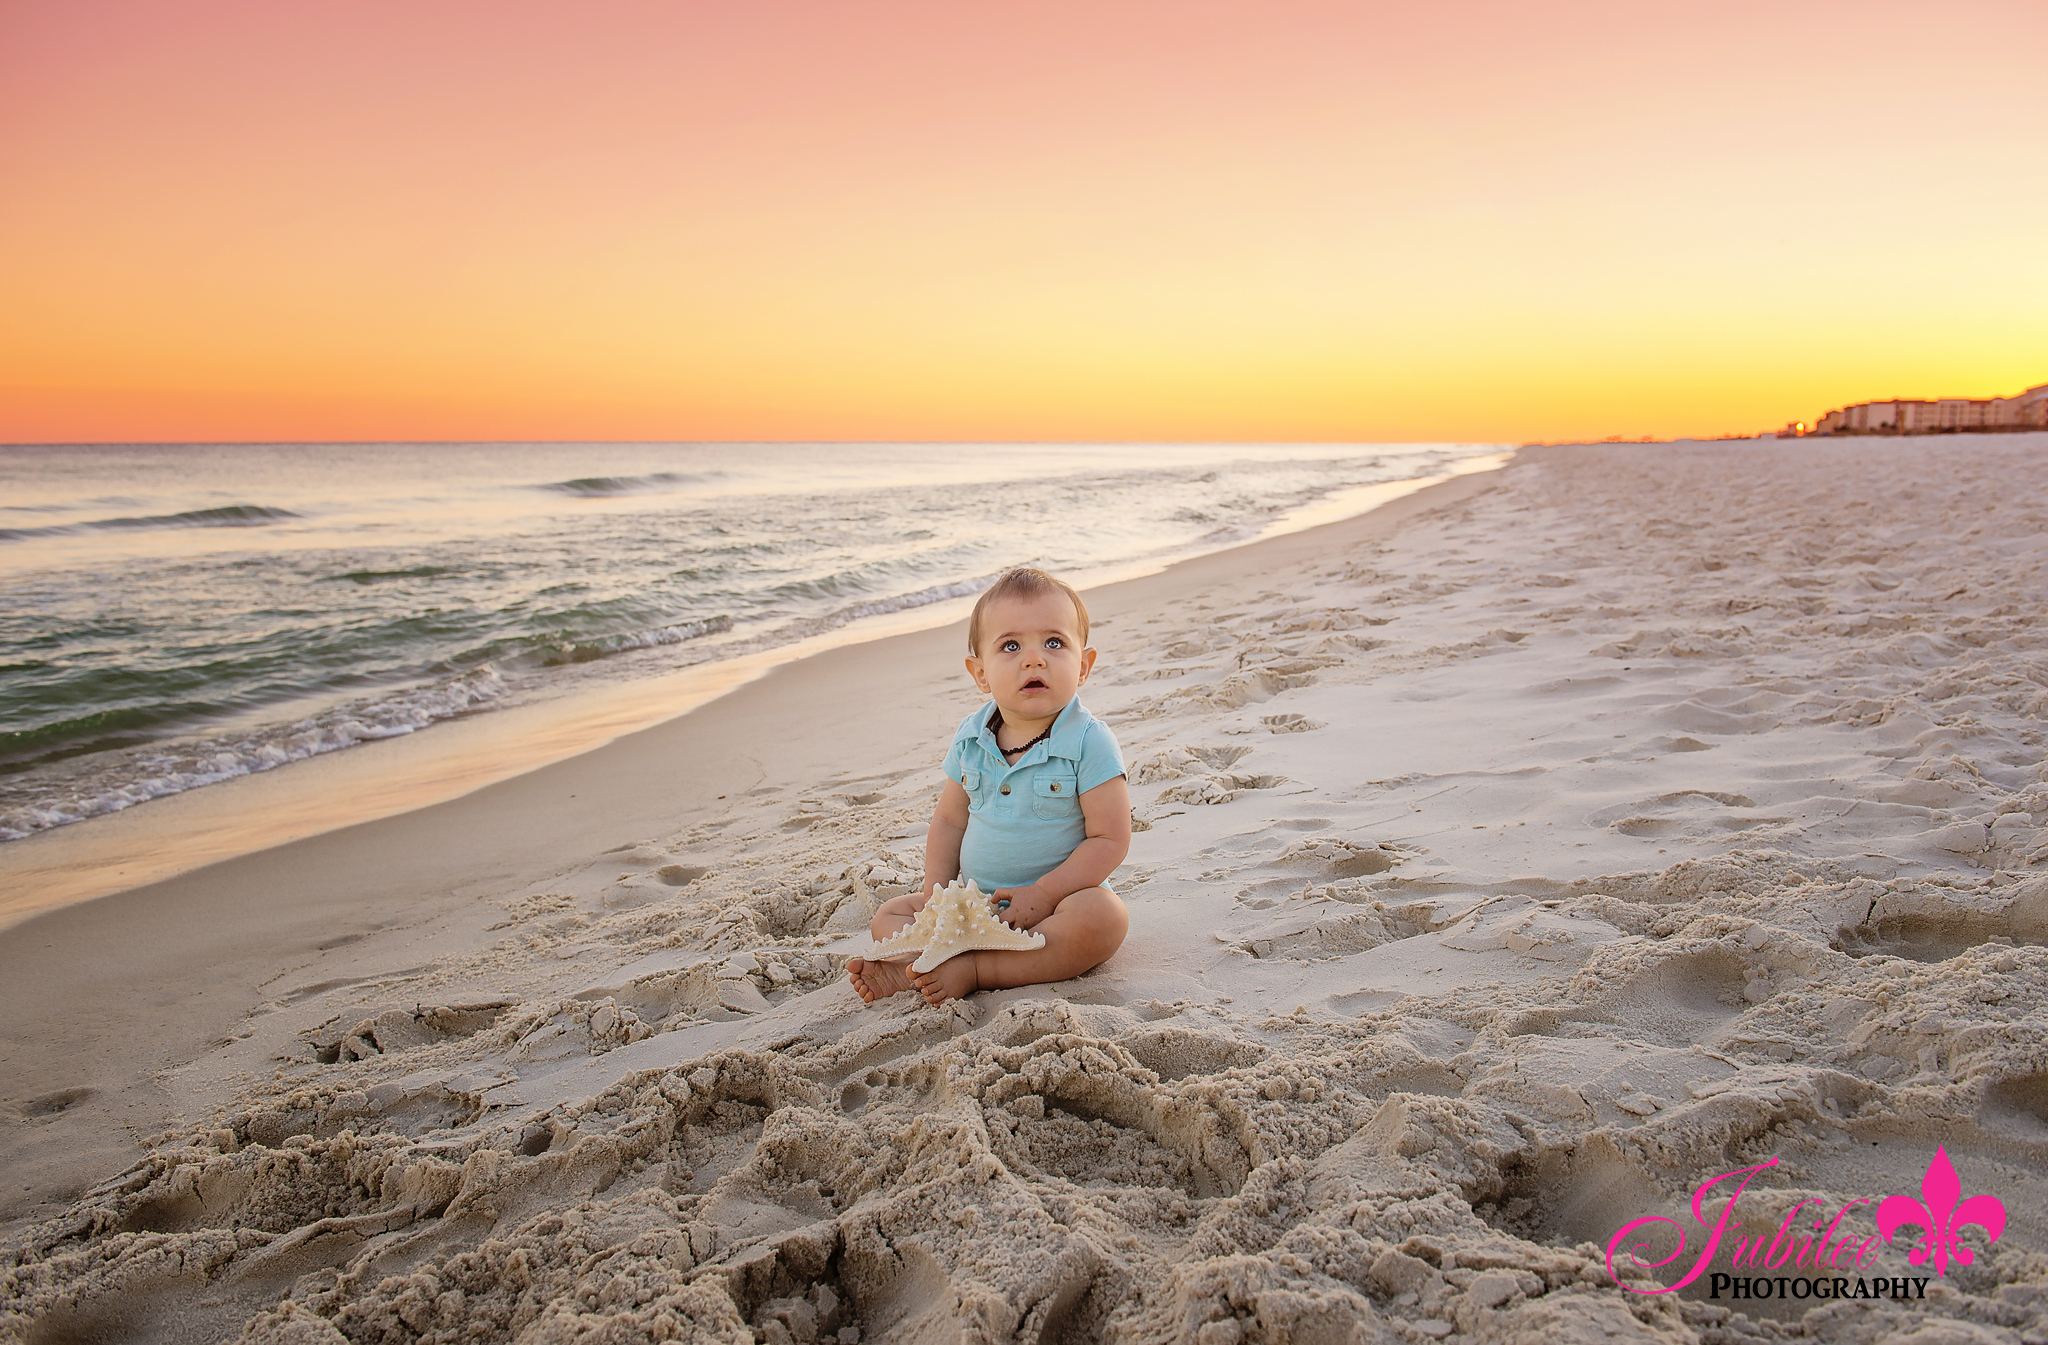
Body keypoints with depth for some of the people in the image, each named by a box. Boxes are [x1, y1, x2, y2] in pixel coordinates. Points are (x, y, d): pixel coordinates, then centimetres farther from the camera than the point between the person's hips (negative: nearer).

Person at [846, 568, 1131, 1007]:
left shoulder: (1088, 741, -14)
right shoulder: (970, 738, 1)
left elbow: (1110, 839, -16)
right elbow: (949, 821, 10)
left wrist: (1043, 893, -23)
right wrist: (937, 893, -5)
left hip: (1063, 894, -5)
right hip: (975, 901, 5)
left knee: (1103, 917, -35)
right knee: (889, 916, -1)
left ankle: (972, 970, -31)